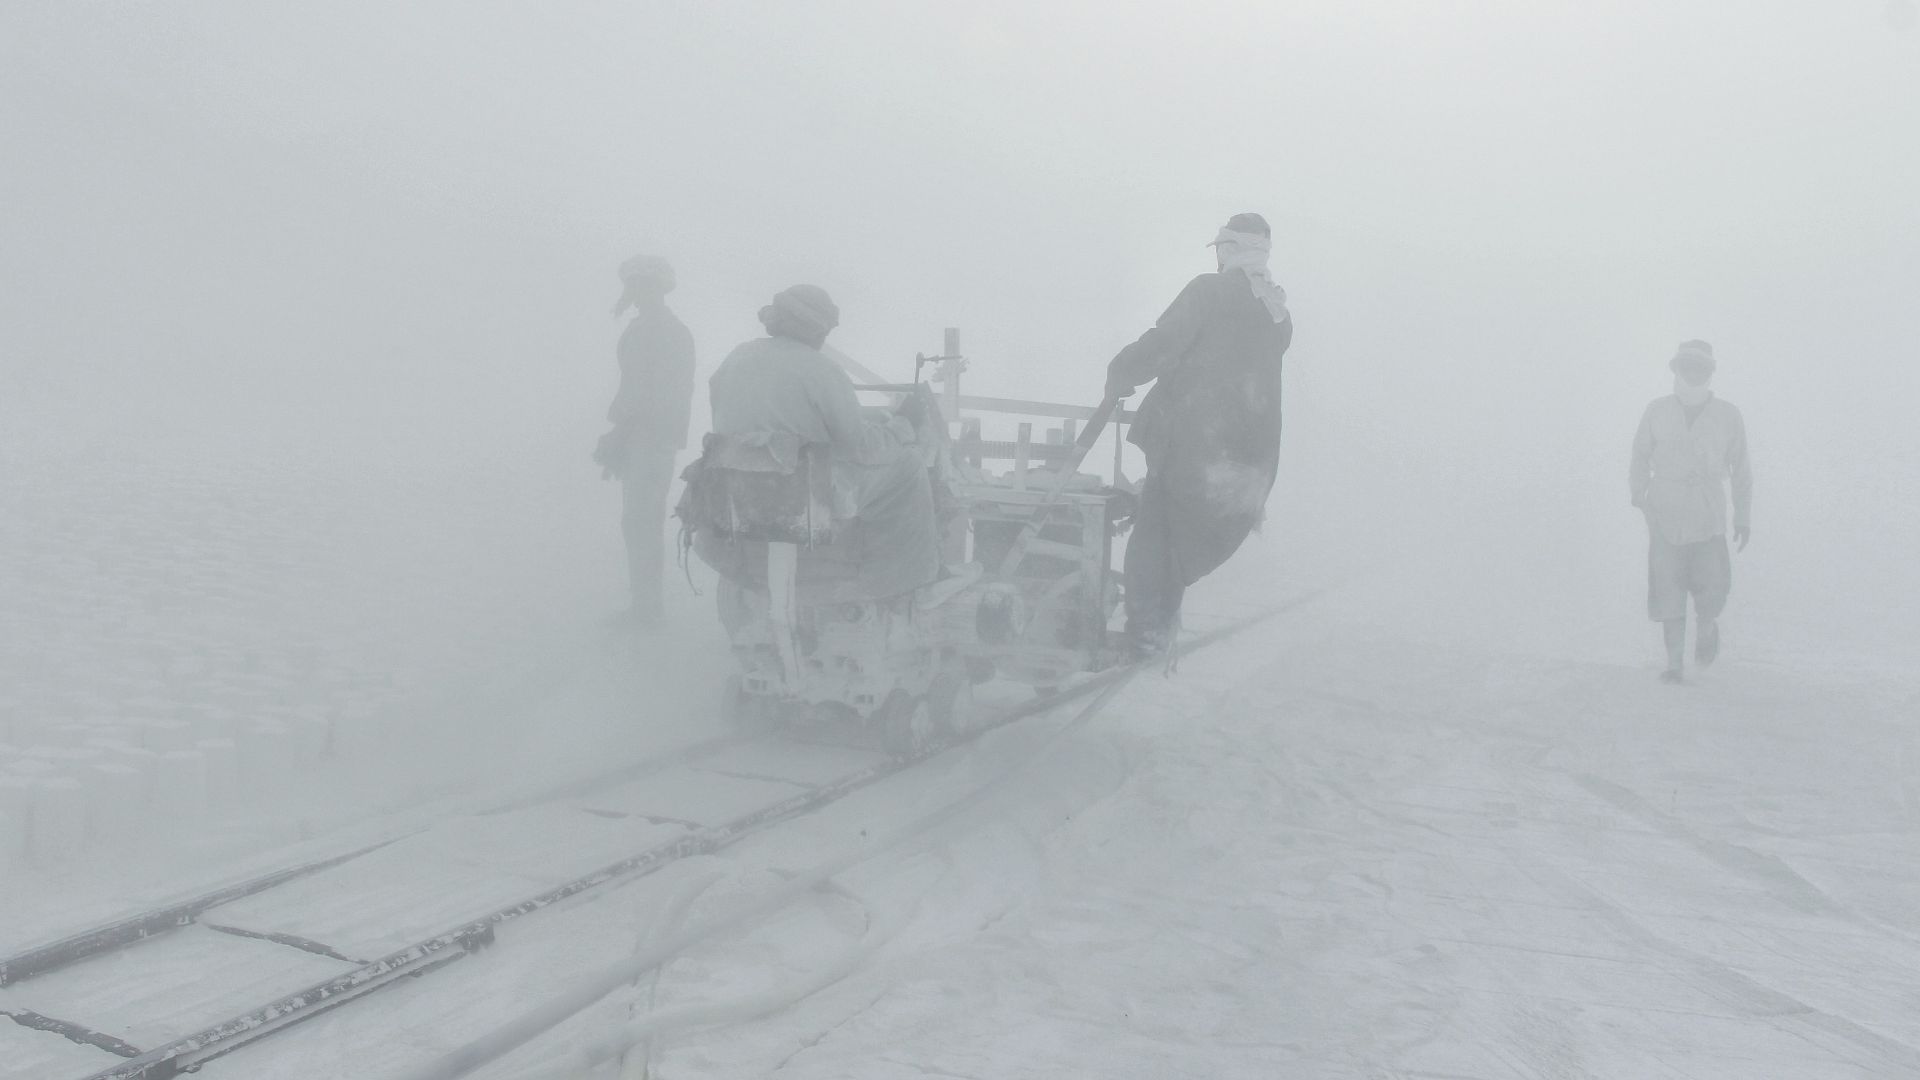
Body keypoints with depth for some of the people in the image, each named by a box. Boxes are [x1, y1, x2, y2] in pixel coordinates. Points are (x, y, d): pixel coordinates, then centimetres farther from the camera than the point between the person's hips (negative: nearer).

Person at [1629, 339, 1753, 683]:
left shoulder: (1728, 416, 1)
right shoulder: (1657, 411, 1)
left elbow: (1741, 468, 9)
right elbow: (1640, 457, 9)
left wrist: (1744, 516, 9)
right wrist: (1640, 496, -4)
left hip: (1708, 518, 0)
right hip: (1666, 515, 0)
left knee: (1713, 587, -9)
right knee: (1668, 588, -3)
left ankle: (1708, 624, 26)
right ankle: (1674, 663, 5)